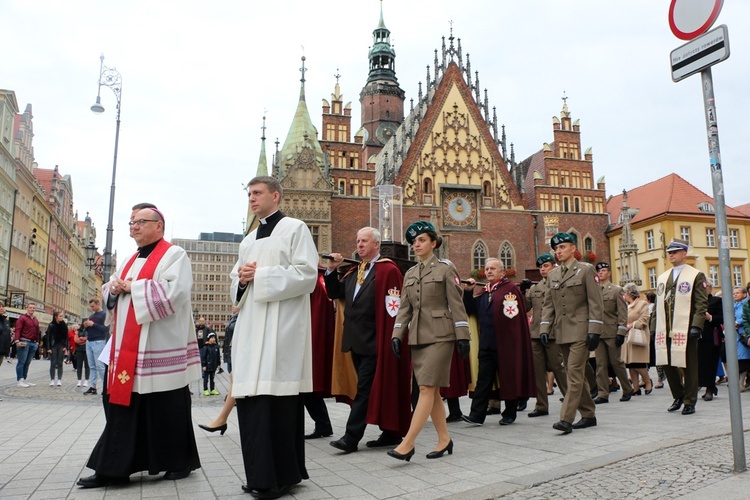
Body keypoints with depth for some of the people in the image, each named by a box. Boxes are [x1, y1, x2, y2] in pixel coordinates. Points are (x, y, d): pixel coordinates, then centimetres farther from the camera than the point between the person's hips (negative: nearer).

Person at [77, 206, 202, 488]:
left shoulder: (174, 255, -5)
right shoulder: (131, 260, 20)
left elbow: (174, 291, -20)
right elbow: (108, 290, 22)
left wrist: (133, 287, -13)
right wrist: (114, 287, -2)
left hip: (160, 347, -8)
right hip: (127, 346, 8)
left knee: (166, 406, 0)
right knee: (122, 402, 7)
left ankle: (179, 462, 16)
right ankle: (114, 468, 15)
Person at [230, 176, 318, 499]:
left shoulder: (295, 229, 1)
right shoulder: (248, 240, 23)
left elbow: (306, 275, -10)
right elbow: (236, 280, 23)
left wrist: (260, 275, -13)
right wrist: (242, 278, -1)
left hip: (281, 326, -7)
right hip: (251, 327, 7)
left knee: (277, 398, -9)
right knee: (250, 398, 5)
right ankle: (259, 474, 15)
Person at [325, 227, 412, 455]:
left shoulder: (388, 270, -9)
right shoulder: (353, 271, 15)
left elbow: (393, 309, -13)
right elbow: (335, 293, 16)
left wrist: (390, 340, -16)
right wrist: (332, 270, 4)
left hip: (374, 342, -8)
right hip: (356, 341, 8)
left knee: (365, 389, -5)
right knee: (376, 389, 14)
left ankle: (351, 438, -1)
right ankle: (391, 433, 24)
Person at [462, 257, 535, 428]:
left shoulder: (511, 288, -5)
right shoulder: (482, 292, 15)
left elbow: (518, 315, -10)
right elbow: (471, 310, 12)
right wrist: (468, 292, 1)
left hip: (506, 343, -5)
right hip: (487, 344, 5)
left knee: (509, 378, 6)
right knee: (483, 380, 3)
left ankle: (510, 414, 18)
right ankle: (477, 414, 3)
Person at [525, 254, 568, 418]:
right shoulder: (534, 288, 16)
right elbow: (525, 307, 11)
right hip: (536, 334, 5)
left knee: (558, 367, -1)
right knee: (538, 370, 6)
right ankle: (541, 406, 13)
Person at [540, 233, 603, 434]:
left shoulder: (586, 270, -2)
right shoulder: (553, 274, 14)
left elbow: (595, 302, -7)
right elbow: (548, 304, 14)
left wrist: (594, 331, -13)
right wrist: (544, 329, 4)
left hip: (580, 332, -6)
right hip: (561, 332, 6)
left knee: (574, 374, -10)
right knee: (575, 374, 12)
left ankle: (566, 419, -11)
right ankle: (588, 415, 23)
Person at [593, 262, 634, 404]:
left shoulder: (616, 290, 1)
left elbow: (622, 312, -3)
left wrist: (621, 332, -10)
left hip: (612, 333, -3)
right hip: (598, 332, 3)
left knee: (616, 362, 3)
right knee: (600, 364, 2)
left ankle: (628, 390, 22)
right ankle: (602, 394, 6)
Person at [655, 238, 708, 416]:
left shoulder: (696, 275, 2)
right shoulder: (662, 277, 17)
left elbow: (702, 304, -5)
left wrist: (697, 326, -15)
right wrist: (655, 328, 12)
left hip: (685, 330, -5)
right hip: (665, 331, 5)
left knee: (689, 366, 2)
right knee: (667, 364, 7)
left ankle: (689, 402, 12)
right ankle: (678, 396, 26)